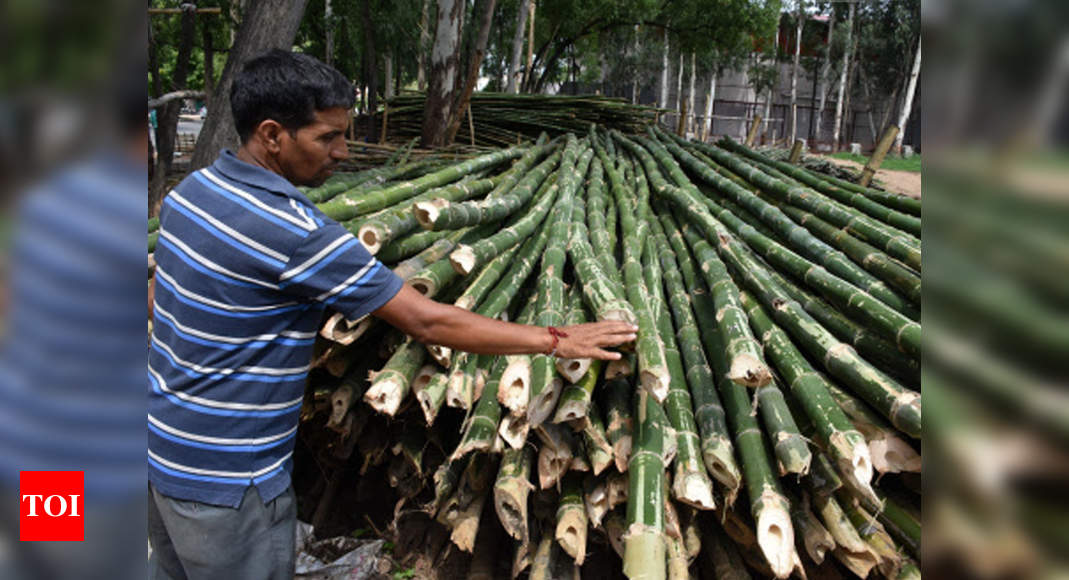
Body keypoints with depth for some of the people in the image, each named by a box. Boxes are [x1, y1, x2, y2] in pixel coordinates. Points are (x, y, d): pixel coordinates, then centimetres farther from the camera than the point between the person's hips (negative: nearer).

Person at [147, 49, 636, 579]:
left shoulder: (192, 187, -1)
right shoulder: (291, 231, -28)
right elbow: (426, 322, -27)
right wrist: (555, 340, -21)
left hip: (162, 442, 9)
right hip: (223, 480, -8)